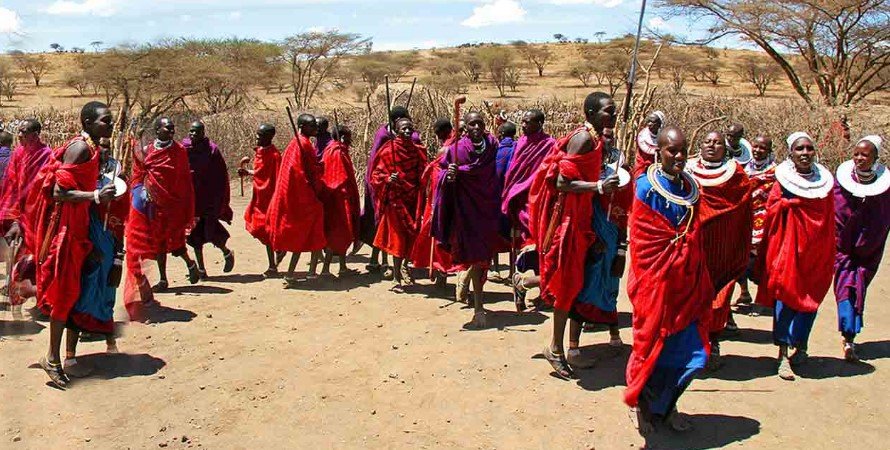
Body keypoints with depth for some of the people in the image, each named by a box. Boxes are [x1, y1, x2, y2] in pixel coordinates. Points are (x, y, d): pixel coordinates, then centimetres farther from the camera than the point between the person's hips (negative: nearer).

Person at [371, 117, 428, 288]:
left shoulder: (418, 150, 7)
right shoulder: (389, 151, -6)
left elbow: (422, 175, 13)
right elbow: (377, 174, -5)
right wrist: (388, 179, -25)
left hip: (413, 198, 5)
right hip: (396, 199, -4)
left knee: (411, 235, 9)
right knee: (399, 236, -2)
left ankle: (403, 266, 31)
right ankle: (397, 276, 8)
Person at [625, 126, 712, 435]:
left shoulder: (690, 187, 8)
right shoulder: (647, 187, -10)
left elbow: (695, 239, 14)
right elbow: (641, 241, -9)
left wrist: (702, 283, 12)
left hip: (687, 282, 6)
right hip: (657, 284, -6)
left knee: (691, 354, 8)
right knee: (654, 345, 4)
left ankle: (664, 407, 28)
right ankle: (644, 406, 26)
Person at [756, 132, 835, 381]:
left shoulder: (825, 181, 6)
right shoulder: (783, 181, -1)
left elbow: (829, 221, 10)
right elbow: (771, 213, -6)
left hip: (815, 250, 3)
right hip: (787, 247, -3)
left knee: (809, 299, 6)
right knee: (785, 295, -6)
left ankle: (800, 347, 23)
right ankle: (783, 355, -2)